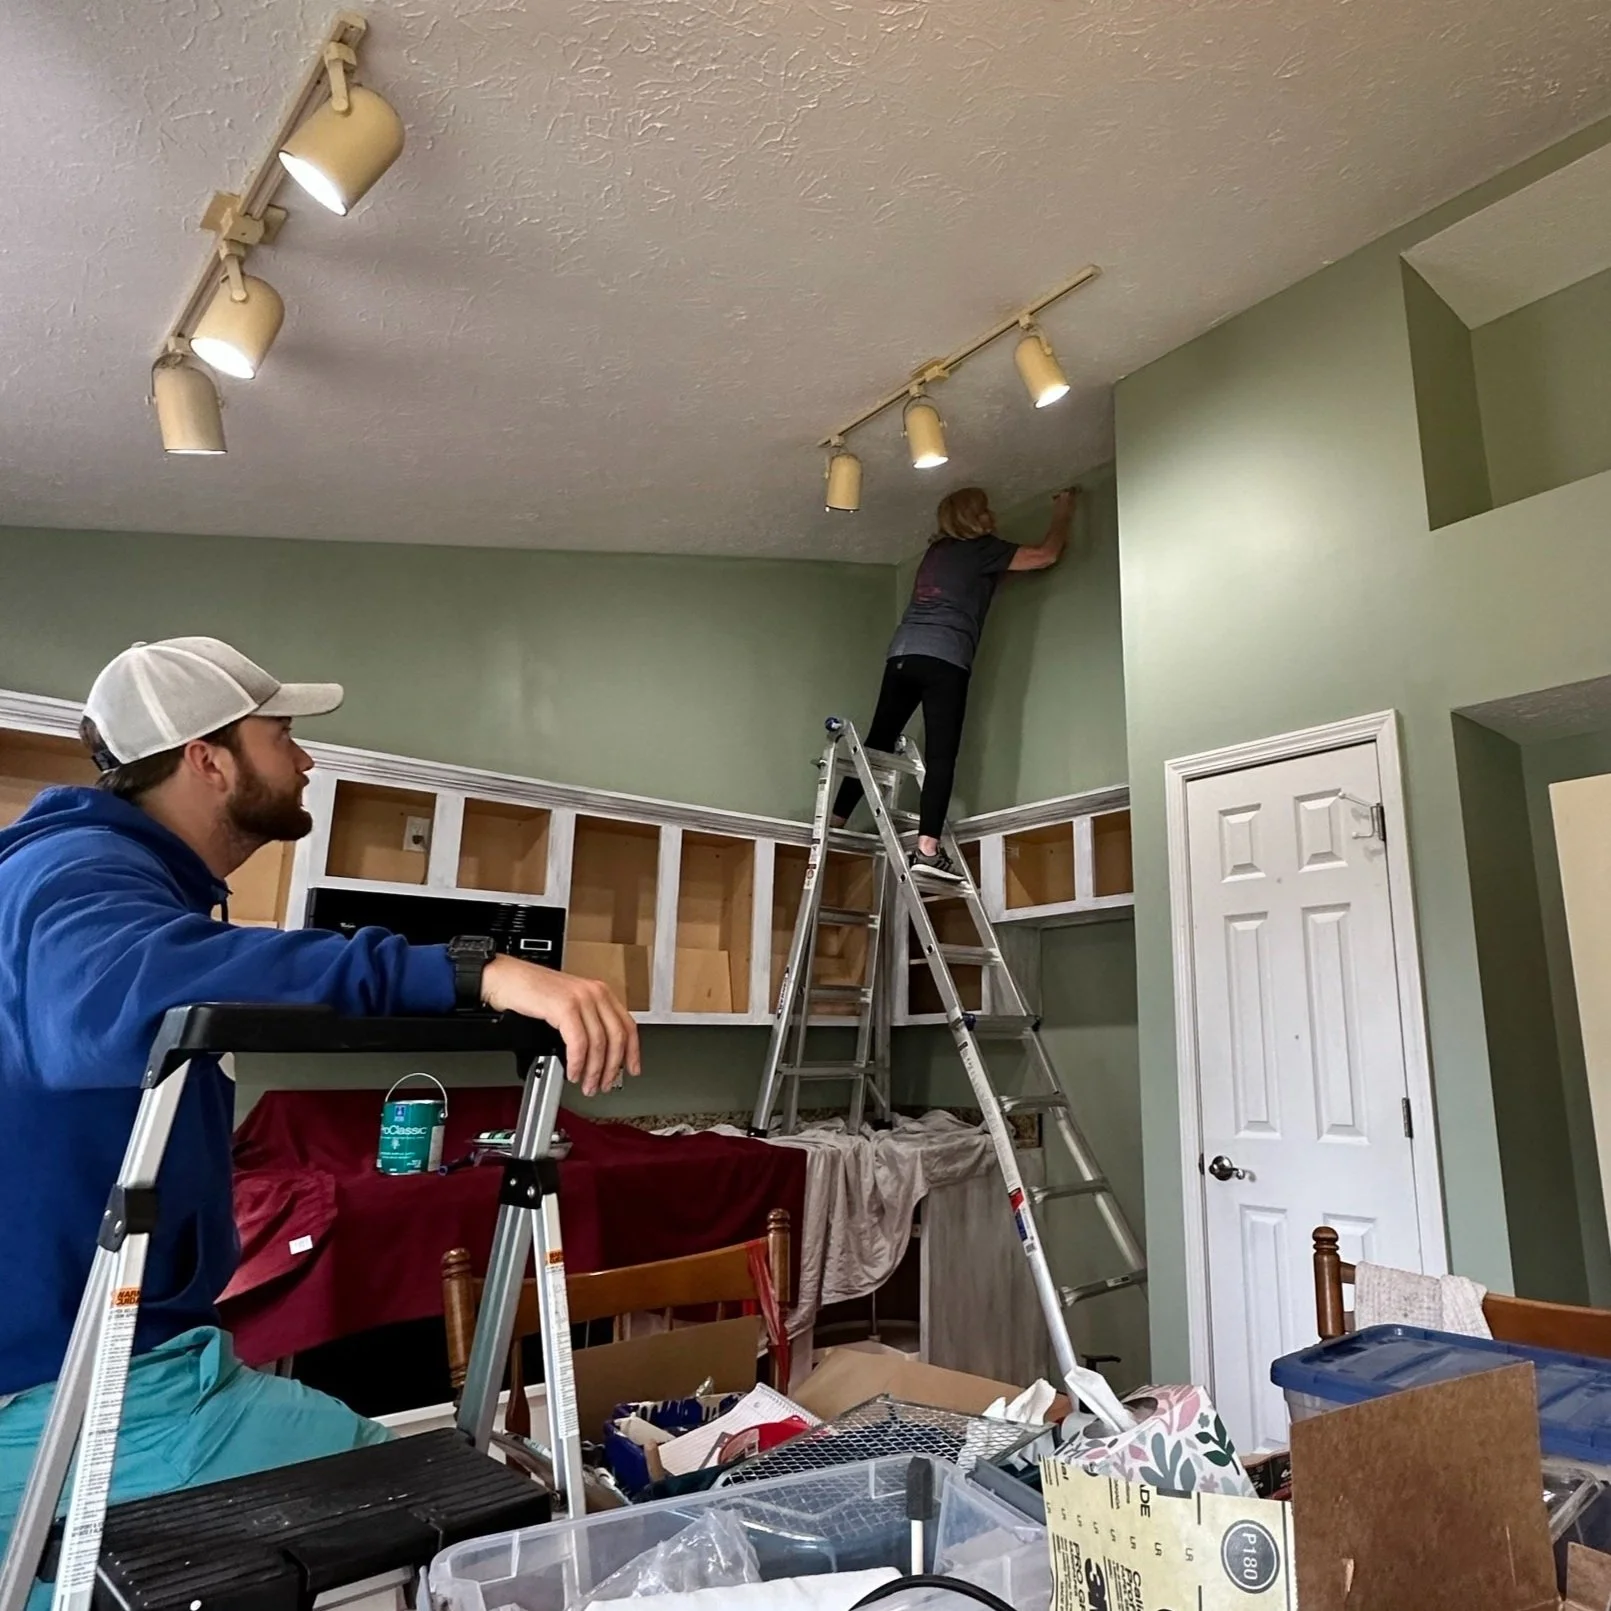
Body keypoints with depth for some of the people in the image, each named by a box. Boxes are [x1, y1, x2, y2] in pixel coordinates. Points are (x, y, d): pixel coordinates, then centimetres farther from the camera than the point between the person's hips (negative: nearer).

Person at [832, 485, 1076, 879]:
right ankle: (927, 850, -21)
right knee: (940, 755, -12)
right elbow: (1045, 556, 11)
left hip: (903, 651, 7)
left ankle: (835, 823, 9)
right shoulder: (981, 548, 8)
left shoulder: (938, 550, 28)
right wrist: (1062, 515, 29)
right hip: (944, 657, -7)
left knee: (877, 743, 10)